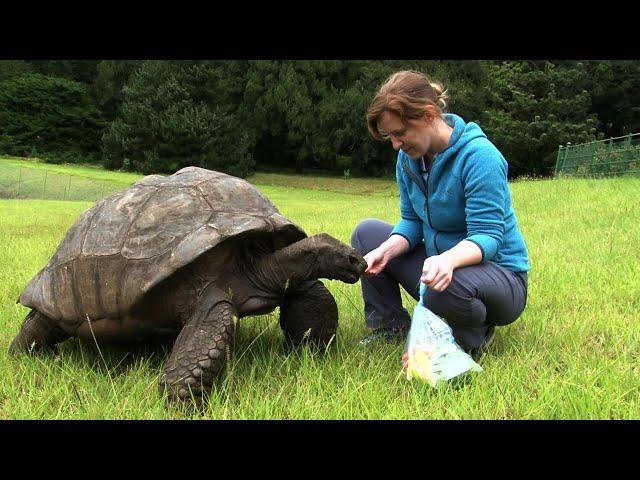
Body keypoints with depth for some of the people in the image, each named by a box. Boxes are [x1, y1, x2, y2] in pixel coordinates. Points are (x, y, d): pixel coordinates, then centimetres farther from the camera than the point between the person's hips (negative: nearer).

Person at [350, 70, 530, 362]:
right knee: (367, 232, 2)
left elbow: (488, 236, -27)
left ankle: (472, 338, -5)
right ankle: (391, 326, 5)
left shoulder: (479, 156, -24)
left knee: (446, 288, -40)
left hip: (500, 272, -7)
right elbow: (412, 222, 2)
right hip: (439, 264, 7)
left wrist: (449, 259, -47)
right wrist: (386, 251, -19)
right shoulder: (408, 157, -1)